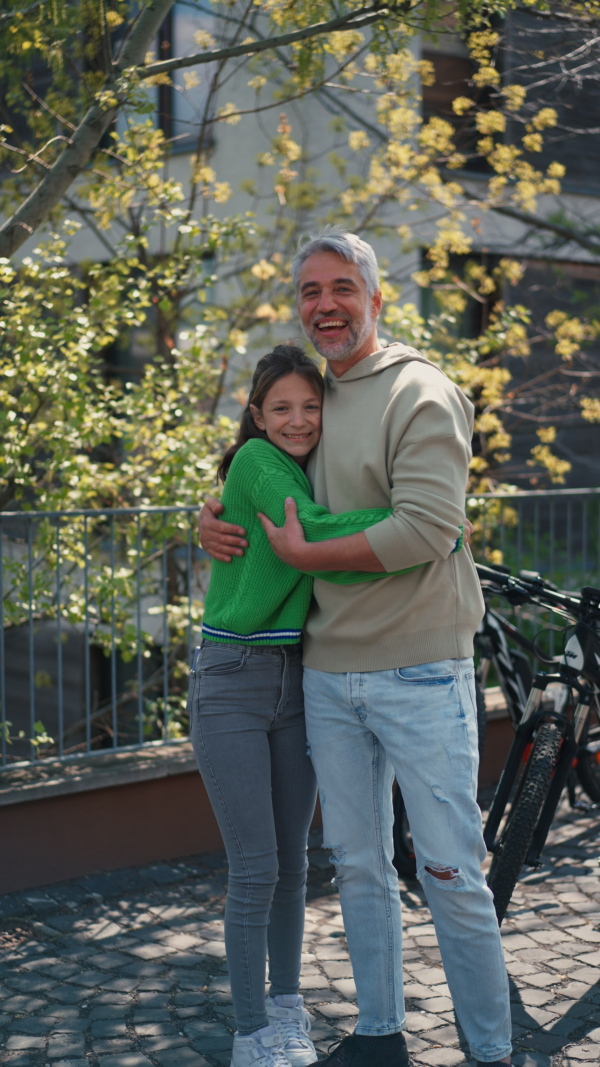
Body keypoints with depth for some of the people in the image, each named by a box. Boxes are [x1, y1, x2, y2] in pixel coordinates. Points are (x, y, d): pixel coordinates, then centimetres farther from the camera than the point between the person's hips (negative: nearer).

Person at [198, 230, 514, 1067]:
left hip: (419, 671, -6)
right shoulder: (309, 400, 12)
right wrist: (213, 516, 4)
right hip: (328, 674, 7)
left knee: (451, 873, 0)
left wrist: (302, 555, -14)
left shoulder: (419, 394, -9)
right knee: (357, 866, 15)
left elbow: (426, 529, -22)